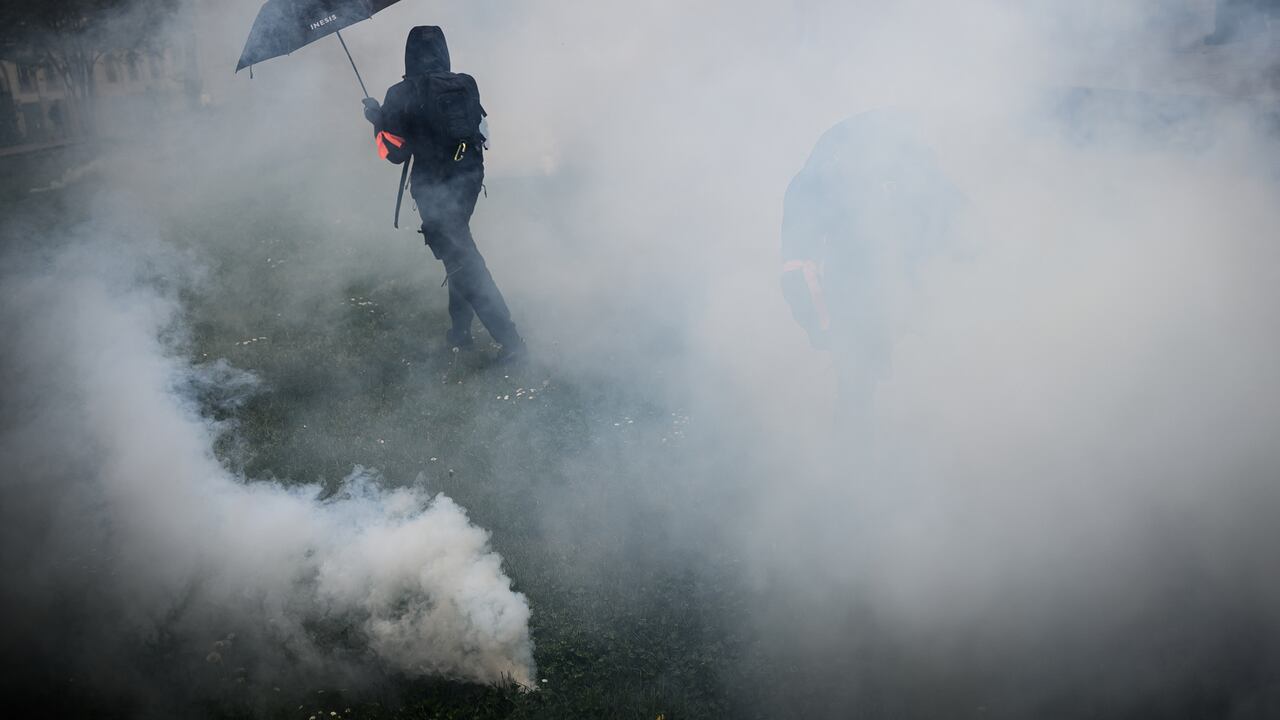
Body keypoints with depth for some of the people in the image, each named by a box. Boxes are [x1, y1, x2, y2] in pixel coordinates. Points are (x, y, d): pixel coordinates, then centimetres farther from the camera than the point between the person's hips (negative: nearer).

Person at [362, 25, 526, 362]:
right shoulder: (466, 85, 0)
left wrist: (378, 119, 9)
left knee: (463, 261, -3)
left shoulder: (402, 95, -12)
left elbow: (394, 152, -6)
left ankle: (509, 339, -9)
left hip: (433, 192, -5)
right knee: (459, 251, 23)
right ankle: (461, 328, 29)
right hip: (469, 181, 5)